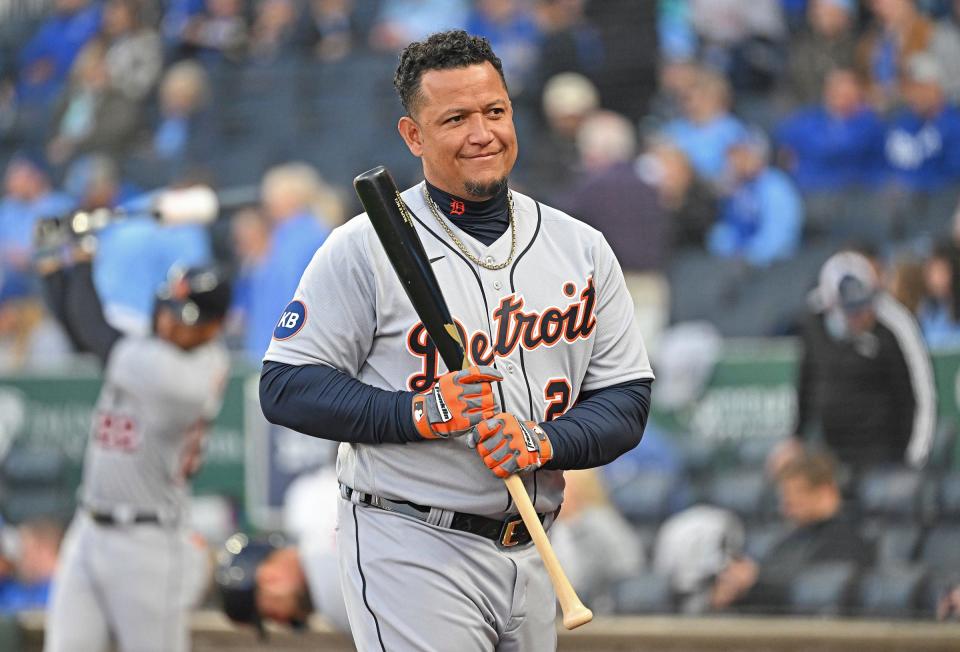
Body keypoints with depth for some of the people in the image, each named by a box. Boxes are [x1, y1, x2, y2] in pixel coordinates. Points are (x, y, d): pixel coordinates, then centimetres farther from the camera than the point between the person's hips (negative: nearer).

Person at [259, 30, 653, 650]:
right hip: (411, 553, -5)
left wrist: (546, 441, -13)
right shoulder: (362, 249, -4)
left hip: (529, 554, 5)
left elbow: (627, 397, 8)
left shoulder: (582, 249, 9)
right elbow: (287, 387, -7)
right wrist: (417, 413, -19)